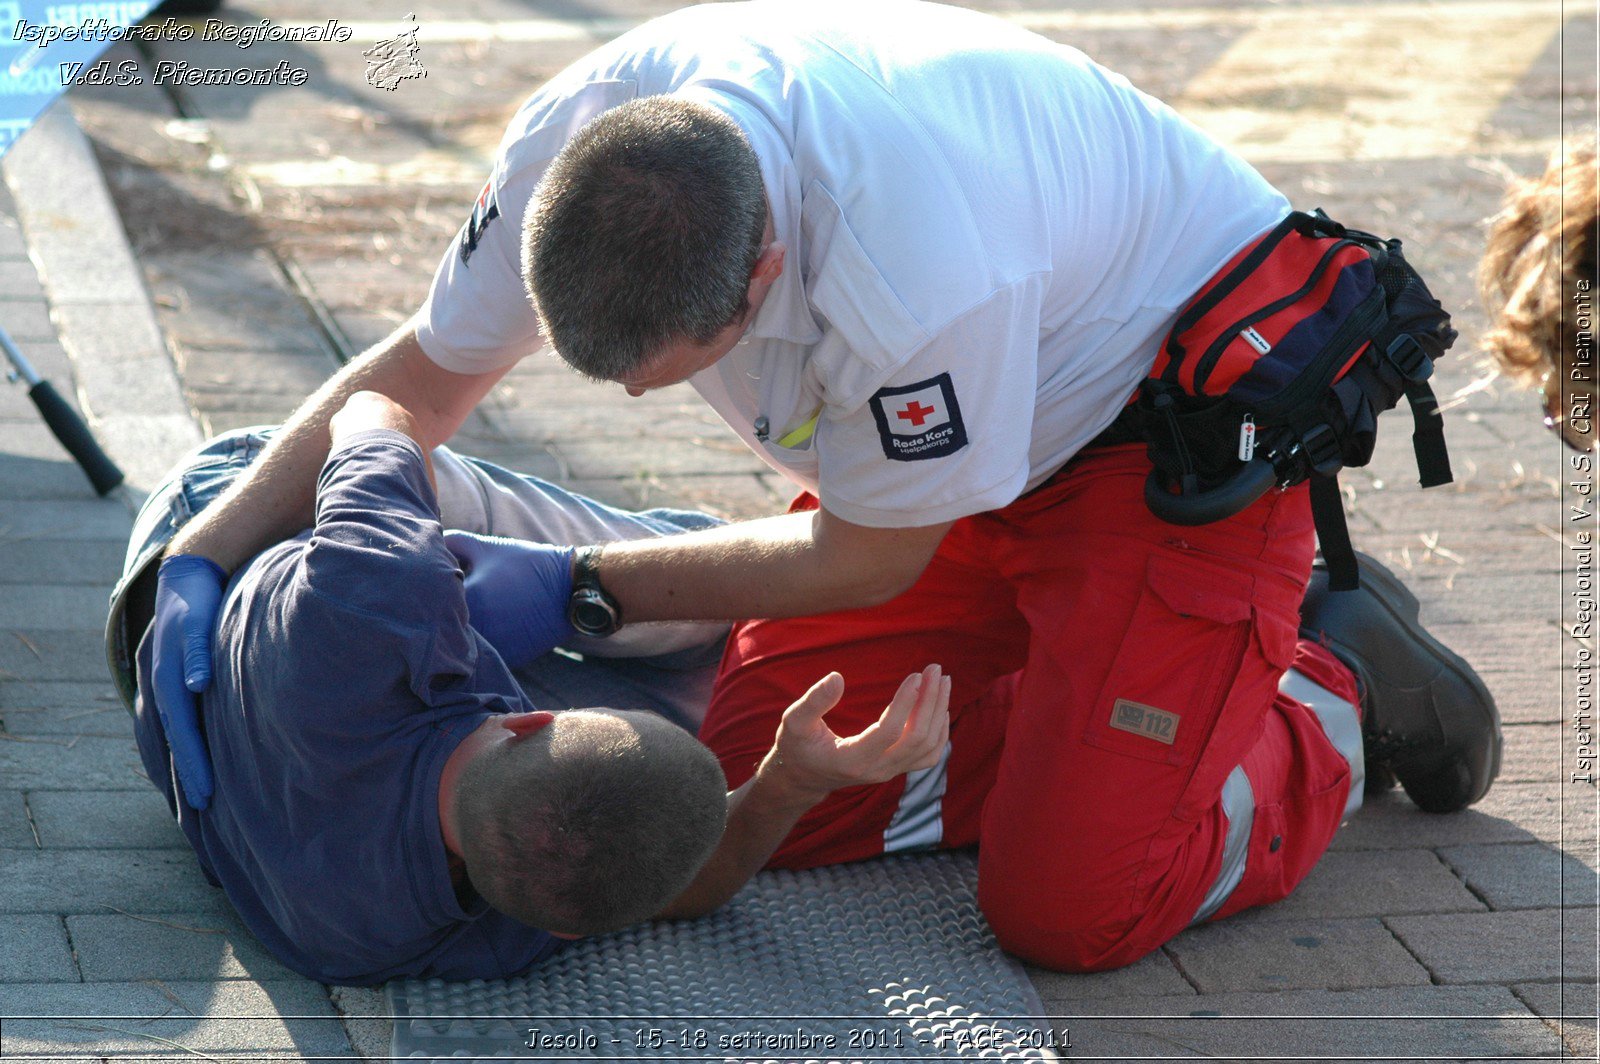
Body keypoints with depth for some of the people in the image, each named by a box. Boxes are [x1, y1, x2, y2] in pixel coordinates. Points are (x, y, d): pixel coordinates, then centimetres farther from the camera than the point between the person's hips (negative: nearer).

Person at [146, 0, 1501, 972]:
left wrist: (579, 590, -17)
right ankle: (1090, 695, 12)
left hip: (1182, 408, -7)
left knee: (1070, 907, -17)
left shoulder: (911, 266, -42)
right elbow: (422, 376, -4)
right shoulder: (579, 142, -22)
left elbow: (868, 560, -21)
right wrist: (203, 557, -14)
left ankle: (1336, 688, 9)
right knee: (762, 774, -7)